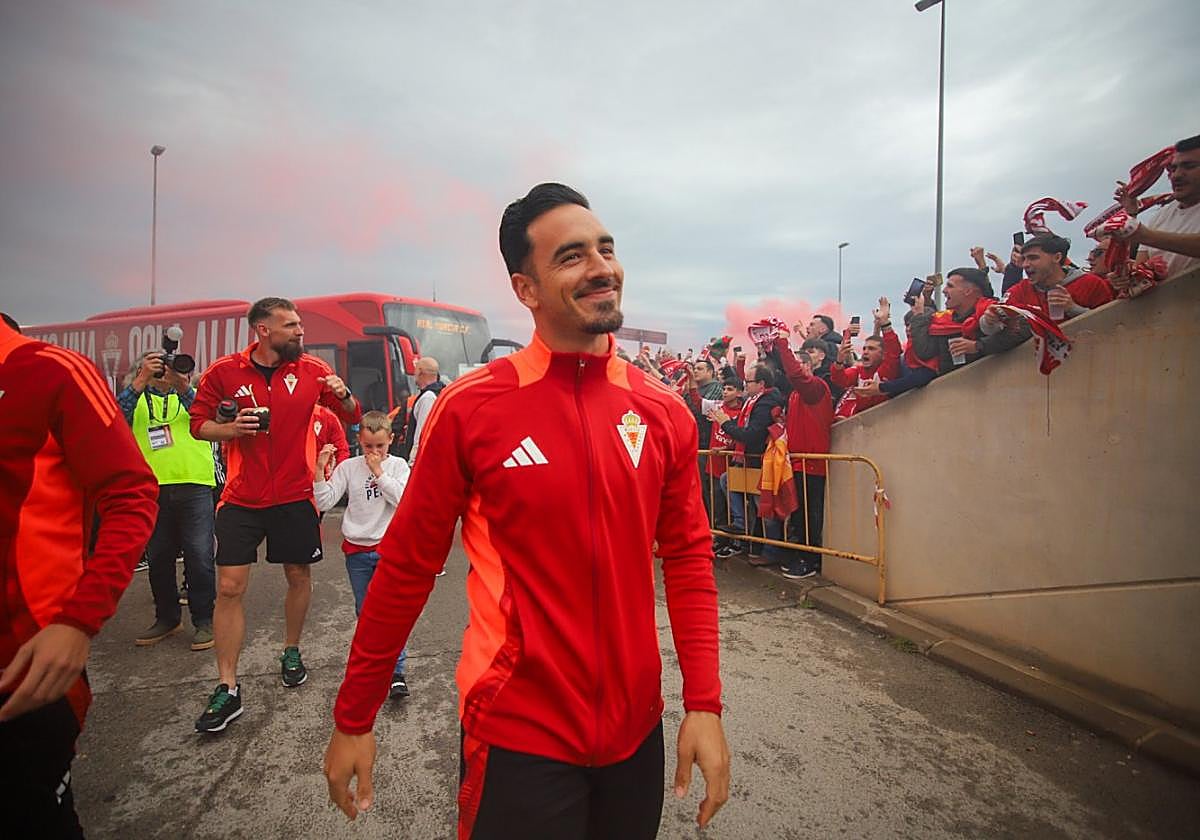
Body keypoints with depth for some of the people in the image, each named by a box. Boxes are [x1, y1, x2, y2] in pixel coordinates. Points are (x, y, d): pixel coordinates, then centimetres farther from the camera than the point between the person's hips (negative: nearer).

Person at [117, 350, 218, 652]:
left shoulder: (190, 393, 13)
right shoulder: (136, 398, 16)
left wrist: (182, 385, -22)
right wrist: (141, 380, -15)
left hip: (194, 484, -2)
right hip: (151, 489, 2)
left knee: (199, 557, -3)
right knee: (158, 558, 11)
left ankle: (204, 621, 7)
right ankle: (167, 618, 26)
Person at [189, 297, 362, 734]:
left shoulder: (312, 370, -1)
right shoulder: (223, 371, -4)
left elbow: (353, 416, 5)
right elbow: (199, 424, 5)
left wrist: (343, 395, -17)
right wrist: (231, 428, -16)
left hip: (294, 496, 1)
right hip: (241, 499, -1)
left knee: (299, 576, 12)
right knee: (229, 587, -2)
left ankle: (291, 652, 37)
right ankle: (228, 689, 10)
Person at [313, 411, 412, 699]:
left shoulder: (398, 465, -3)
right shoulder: (348, 467, 0)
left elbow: (403, 499, -18)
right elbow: (324, 502, -6)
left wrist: (379, 472, -16)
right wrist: (320, 470, -16)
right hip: (356, 549, 3)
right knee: (364, 611, 15)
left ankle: (396, 671, 1)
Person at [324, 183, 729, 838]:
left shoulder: (664, 412, -4)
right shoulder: (470, 408, -14)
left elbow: (688, 558, 1)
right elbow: (406, 565, -7)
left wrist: (704, 704, -4)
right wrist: (353, 720, 0)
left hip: (638, 729, 5)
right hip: (517, 736, -4)